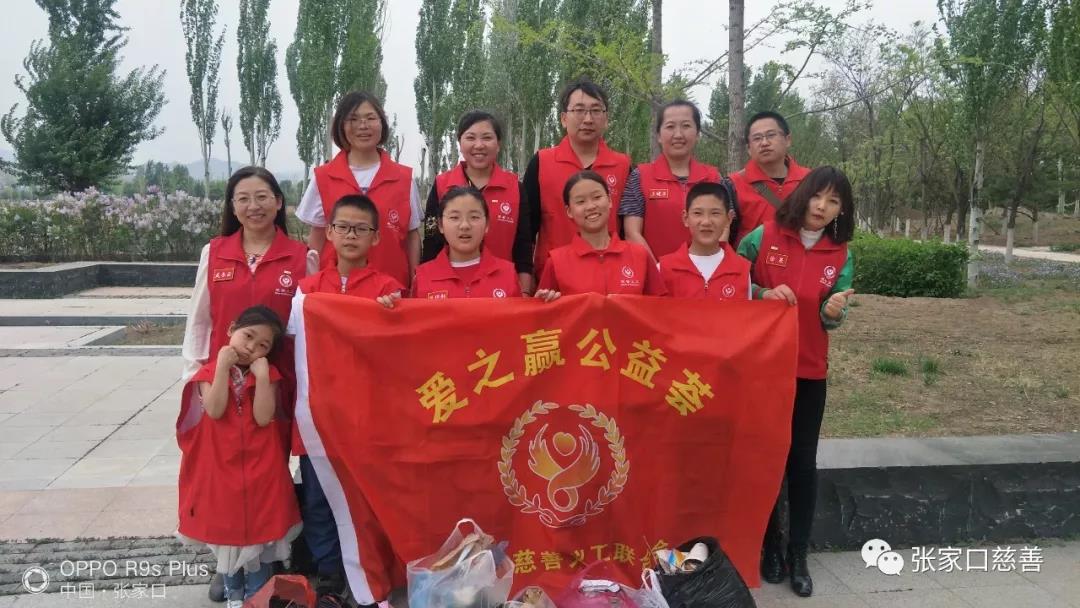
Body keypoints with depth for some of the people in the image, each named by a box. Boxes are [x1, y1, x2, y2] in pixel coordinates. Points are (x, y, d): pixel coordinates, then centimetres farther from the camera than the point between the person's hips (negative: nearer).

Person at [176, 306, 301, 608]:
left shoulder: (269, 374, -4)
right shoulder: (211, 371, -4)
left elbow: (263, 418, -16)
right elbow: (215, 411, -20)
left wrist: (261, 376, -21)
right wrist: (223, 366, -20)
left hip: (260, 467, 0)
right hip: (222, 465, 0)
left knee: (259, 529, 9)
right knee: (225, 527, 14)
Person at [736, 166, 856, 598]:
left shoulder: (841, 256, 2)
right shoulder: (763, 236, -6)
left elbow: (832, 320, 1)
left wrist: (834, 311, -22)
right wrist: (764, 294, -17)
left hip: (810, 370, 2)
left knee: (803, 461, 4)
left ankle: (798, 555, 18)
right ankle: (771, 547, 23)